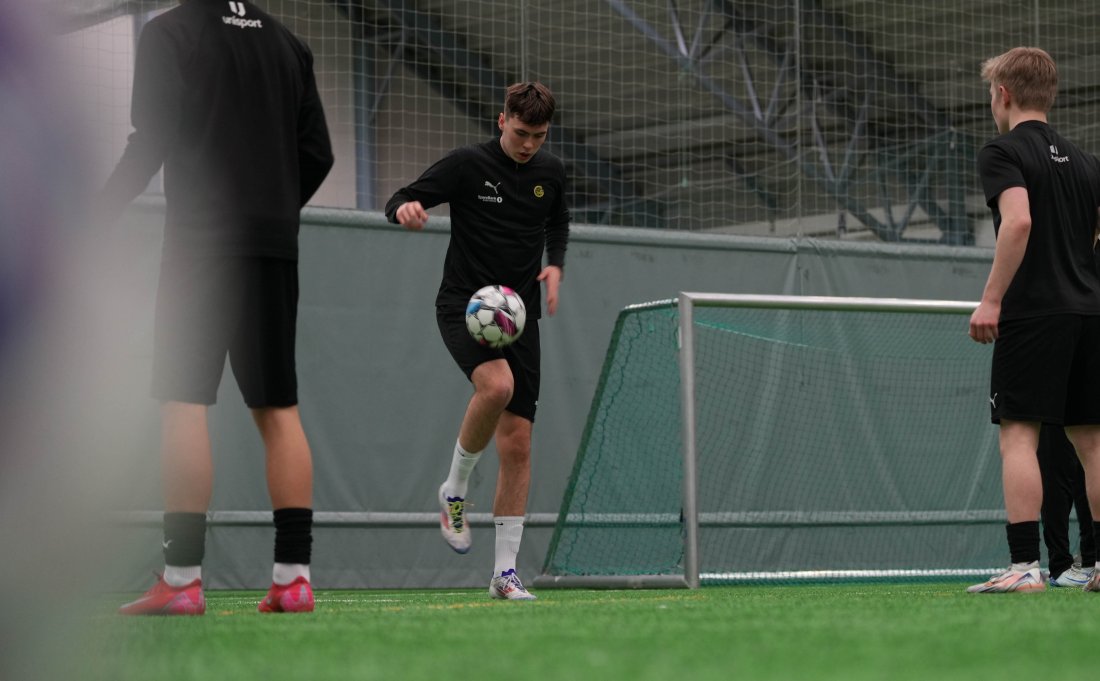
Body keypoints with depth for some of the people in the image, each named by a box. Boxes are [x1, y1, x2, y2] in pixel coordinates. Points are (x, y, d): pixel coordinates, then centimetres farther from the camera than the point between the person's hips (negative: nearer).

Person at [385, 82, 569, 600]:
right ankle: (454, 490, -8)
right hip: (463, 304, -4)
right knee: (497, 384, -35)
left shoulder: (551, 173, 7)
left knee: (517, 443, -2)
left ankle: (505, 571, 5)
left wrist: (555, 265, 7)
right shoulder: (466, 165, -7)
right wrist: (405, 209, -29)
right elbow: (399, 201, -5)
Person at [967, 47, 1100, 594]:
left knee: (1018, 435, -7)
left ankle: (1025, 566, -15)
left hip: (1033, 313, -7)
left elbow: (1018, 220, -19)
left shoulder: (1003, 152, -4)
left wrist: (991, 299, -19)